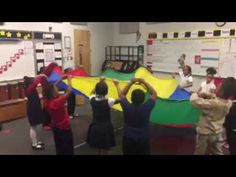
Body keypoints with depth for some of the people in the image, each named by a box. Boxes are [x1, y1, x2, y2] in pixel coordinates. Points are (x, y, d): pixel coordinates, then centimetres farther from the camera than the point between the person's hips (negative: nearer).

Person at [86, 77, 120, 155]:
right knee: (104, 151, 10)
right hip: (105, 128, -4)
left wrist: (100, 82, 14)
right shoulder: (108, 101, -21)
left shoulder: (92, 100, -10)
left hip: (95, 128, 5)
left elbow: (93, 92, 14)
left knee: (98, 151, 23)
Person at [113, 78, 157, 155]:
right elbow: (154, 94, -4)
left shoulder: (127, 107, -18)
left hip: (128, 139, 1)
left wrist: (131, 82, 1)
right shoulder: (146, 108, -19)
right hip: (143, 139, -1)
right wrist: (144, 82, -3)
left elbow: (122, 94, 1)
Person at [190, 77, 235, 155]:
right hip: (218, 133, 6)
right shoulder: (229, 103, -11)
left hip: (205, 133, -6)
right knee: (218, 153, 22)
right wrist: (208, 96, -6)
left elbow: (194, 101, -32)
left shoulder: (212, 103, -33)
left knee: (199, 152, 15)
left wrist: (195, 94, -10)